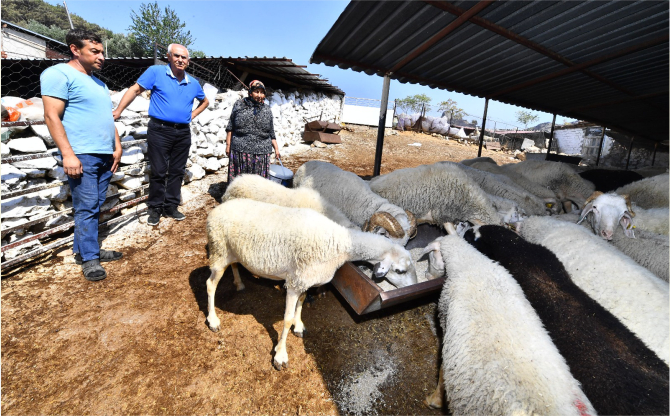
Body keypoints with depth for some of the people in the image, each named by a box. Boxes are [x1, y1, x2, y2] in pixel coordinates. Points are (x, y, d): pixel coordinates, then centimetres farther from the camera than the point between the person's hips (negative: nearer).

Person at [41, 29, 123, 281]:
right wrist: (68, 154, -18)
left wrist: (117, 146, 14)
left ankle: (84, 250, 22)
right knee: (86, 207, -5)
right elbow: (52, 117, -11)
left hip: (105, 155, 8)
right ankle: (89, 258, 5)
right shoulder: (59, 74, -3)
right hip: (82, 155, -7)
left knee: (95, 207, 11)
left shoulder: (98, 82, 22)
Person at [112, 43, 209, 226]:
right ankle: (155, 209, 12)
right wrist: (118, 111, -11)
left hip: (183, 132, 4)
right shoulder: (156, 72, -1)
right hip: (160, 130, -4)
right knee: (158, 172, -1)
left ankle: (171, 207, 19)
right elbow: (135, 90, -3)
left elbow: (205, 101, 28)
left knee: (177, 172, 8)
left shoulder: (193, 84, 11)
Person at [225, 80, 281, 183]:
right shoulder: (239, 105, 8)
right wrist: (228, 145, 3)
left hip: (261, 153, 1)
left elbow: (271, 133, 15)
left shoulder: (267, 111, 13)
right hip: (240, 151, -1)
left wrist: (276, 148, 9)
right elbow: (230, 128, 8)